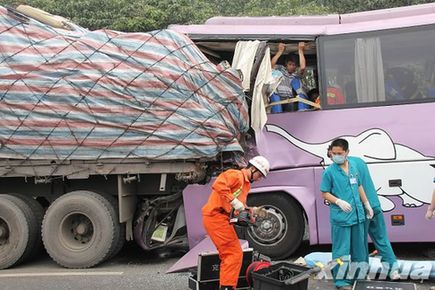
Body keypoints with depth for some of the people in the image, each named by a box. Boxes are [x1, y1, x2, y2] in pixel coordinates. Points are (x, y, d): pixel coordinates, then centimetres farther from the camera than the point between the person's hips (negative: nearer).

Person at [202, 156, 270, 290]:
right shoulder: (236, 175, -10)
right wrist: (233, 201, -28)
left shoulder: (246, 184, 22)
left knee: (228, 254, 16)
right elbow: (218, 185, -29)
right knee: (235, 254, -10)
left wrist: (253, 210, 5)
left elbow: (241, 208, 22)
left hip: (221, 219, 11)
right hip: (216, 216, -11)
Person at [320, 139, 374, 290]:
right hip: (340, 217, -6)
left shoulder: (354, 166, 7)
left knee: (360, 248, 18)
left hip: (358, 215, 6)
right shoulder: (329, 171, -8)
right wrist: (339, 201, -19)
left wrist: (367, 205, 21)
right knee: (341, 251, -2)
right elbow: (325, 193, -5)